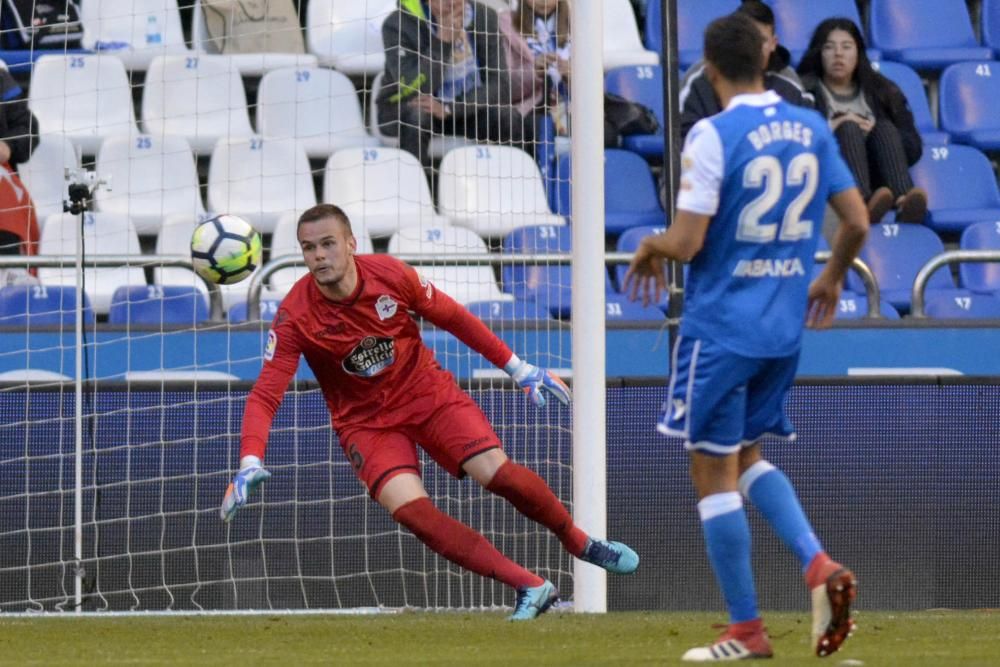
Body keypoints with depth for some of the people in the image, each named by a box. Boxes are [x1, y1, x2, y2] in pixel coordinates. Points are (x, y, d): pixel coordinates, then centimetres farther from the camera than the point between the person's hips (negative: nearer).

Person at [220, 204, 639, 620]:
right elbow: (265, 395, -24)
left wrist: (518, 368, 5)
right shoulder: (294, 317, -21)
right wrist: (250, 463, -40)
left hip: (427, 393, 1)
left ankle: (579, 542, 12)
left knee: (498, 473, -18)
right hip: (365, 421, -1)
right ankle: (529, 587, -18)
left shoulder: (389, 274, -16)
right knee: (409, 508, -26)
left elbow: (452, 318, 1)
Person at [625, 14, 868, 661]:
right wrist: (833, 278, 24)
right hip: (785, 327, 6)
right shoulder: (812, 128, 3)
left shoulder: (713, 136, -16)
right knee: (747, 457, 22)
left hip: (721, 326, -6)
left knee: (714, 472, 4)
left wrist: (650, 247, 4)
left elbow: (687, 243, -19)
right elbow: (857, 223, 6)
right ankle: (819, 565, 0)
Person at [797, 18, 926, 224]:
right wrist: (830, 129, -12)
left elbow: (914, 148, 13)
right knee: (848, 128, -28)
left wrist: (876, 132, -3)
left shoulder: (883, 90, 23)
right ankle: (864, 204, -59)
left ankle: (903, 201, -52)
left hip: (878, 177, 2)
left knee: (884, 128, -23)